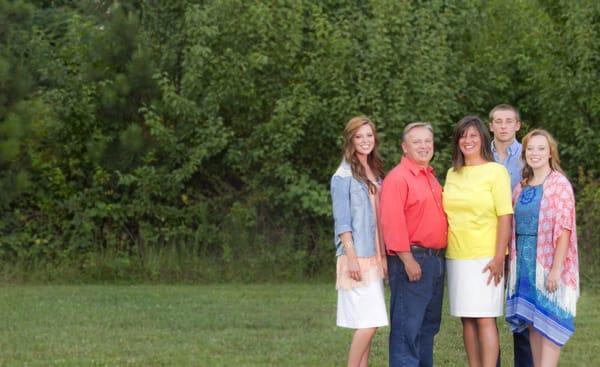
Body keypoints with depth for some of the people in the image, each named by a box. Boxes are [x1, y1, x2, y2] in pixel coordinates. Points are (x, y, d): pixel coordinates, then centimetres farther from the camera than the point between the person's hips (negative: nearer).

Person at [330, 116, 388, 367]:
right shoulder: (344, 176, -6)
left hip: (375, 257, 7)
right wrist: (351, 258, -17)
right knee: (368, 323, -13)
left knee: (367, 323, 5)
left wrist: (384, 256, 13)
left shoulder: (376, 174, 15)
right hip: (357, 257, -7)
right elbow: (342, 221, -10)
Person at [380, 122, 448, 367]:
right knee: (408, 326, -9)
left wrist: (439, 257, 15)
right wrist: (408, 260, -22)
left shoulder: (431, 178, 17)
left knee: (429, 326, 14)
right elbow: (392, 222, -19)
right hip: (412, 259, -9)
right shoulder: (398, 178, -11)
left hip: (435, 260, 9)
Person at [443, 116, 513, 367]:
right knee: (467, 319, 6)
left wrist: (498, 258, -14)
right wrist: (443, 251, 12)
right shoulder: (452, 174, 13)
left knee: (485, 318, -8)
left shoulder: (496, 171, -3)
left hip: (484, 258, -5)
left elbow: (505, 217, -8)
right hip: (455, 258, 5)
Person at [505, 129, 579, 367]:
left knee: (548, 323, -6)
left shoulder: (559, 184, -8)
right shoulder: (522, 187, 12)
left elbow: (564, 229, -13)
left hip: (549, 264, -6)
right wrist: (512, 263, 7)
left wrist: (556, 269, -19)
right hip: (524, 264, 6)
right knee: (532, 324, 8)